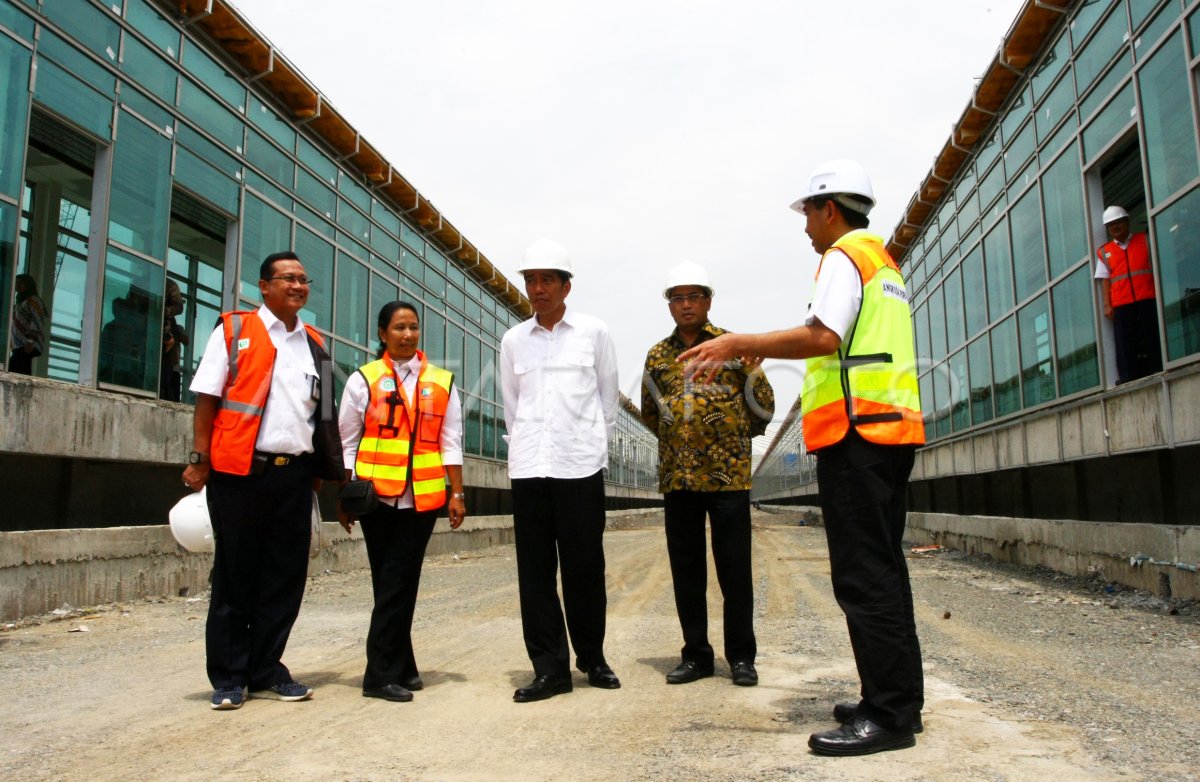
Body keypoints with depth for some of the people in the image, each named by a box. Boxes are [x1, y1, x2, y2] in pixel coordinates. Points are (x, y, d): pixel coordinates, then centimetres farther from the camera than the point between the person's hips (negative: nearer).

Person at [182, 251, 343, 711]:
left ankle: (266, 671, 20)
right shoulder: (233, 332, 3)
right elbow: (207, 400, -1)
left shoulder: (314, 343, 15)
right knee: (235, 576, 5)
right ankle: (228, 677, 18)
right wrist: (199, 460, -8)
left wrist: (322, 468, 12)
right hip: (239, 471, -4)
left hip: (295, 473, 4)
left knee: (286, 577, 7)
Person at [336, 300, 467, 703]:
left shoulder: (442, 383, 8)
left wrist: (456, 494, 2)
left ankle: (389, 671, 12)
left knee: (399, 583, 2)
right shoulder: (363, 380, 4)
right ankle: (398, 668, 12)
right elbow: (347, 442, 5)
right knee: (391, 583, 5)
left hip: (422, 498, 1)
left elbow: (451, 442, 7)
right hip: (376, 494, -1)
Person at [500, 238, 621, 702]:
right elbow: (511, 406, 15)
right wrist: (522, 447, 10)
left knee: (584, 567, 3)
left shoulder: (594, 333, 4)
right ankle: (550, 668, 11)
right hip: (528, 467, 2)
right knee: (535, 569, 2)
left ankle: (592, 659, 20)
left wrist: (595, 445, 9)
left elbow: (608, 398, 9)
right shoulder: (513, 340, 10)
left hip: (581, 466, -2)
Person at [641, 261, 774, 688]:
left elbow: (763, 404, 6)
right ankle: (696, 655, 19)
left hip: (727, 474, -3)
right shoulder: (657, 356, 11)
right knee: (686, 569, 8)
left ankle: (741, 656, 14)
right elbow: (650, 412, 22)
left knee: (734, 569, 1)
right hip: (677, 476, 4)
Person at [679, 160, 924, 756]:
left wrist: (737, 343, -18)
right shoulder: (883, 261, 25)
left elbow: (822, 336, -20)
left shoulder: (844, 255, -5)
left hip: (856, 430, -10)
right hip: (892, 427, 10)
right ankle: (899, 700, 19)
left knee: (862, 575, -8)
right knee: (882, 570, 13)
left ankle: (888, 714, -4)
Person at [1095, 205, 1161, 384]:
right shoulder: (1104, 252, 13)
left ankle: (1158, 372, 4)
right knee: (1125, 342, -4)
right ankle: (1129, 377, -4)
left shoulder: (1145, 240, 13)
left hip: (1148, 298, 0)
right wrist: (1107, 304, -1)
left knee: (1153, 337, -1)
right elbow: (1105, 279, 8)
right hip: (1121, 303, 1)